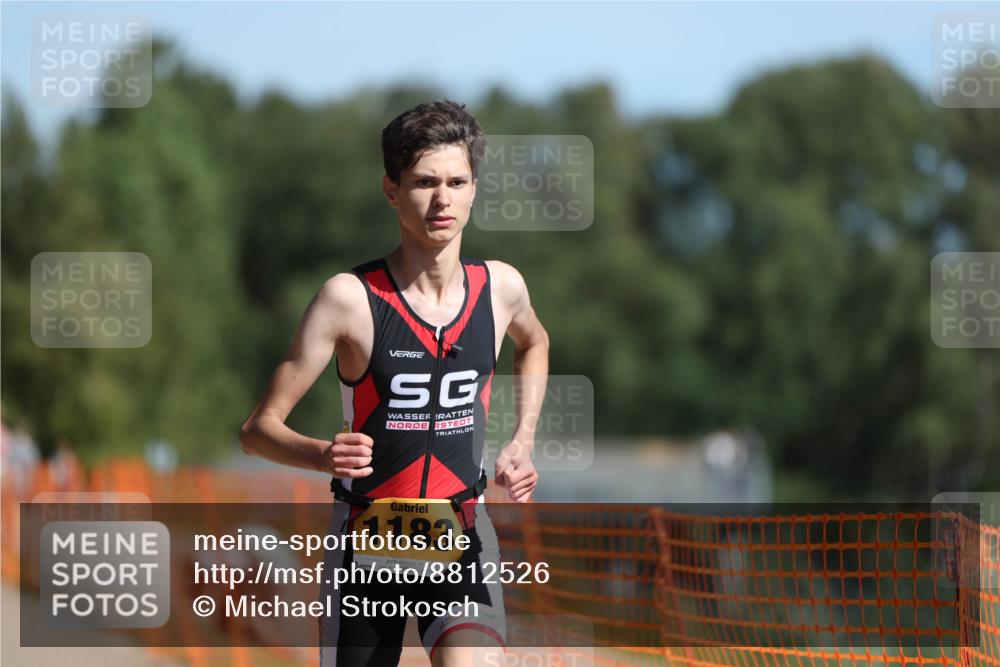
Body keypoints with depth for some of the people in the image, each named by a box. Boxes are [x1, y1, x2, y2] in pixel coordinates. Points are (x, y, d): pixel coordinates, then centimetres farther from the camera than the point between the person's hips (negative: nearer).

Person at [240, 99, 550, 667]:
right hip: (368, 535, -1)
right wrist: (325, 454, -32)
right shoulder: (350, 297, -13)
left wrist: (523, 443, 13)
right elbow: (259, 428, -11)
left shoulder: (500, 287, -1)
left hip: (461, 534, 1)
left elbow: (535, 344, 26)